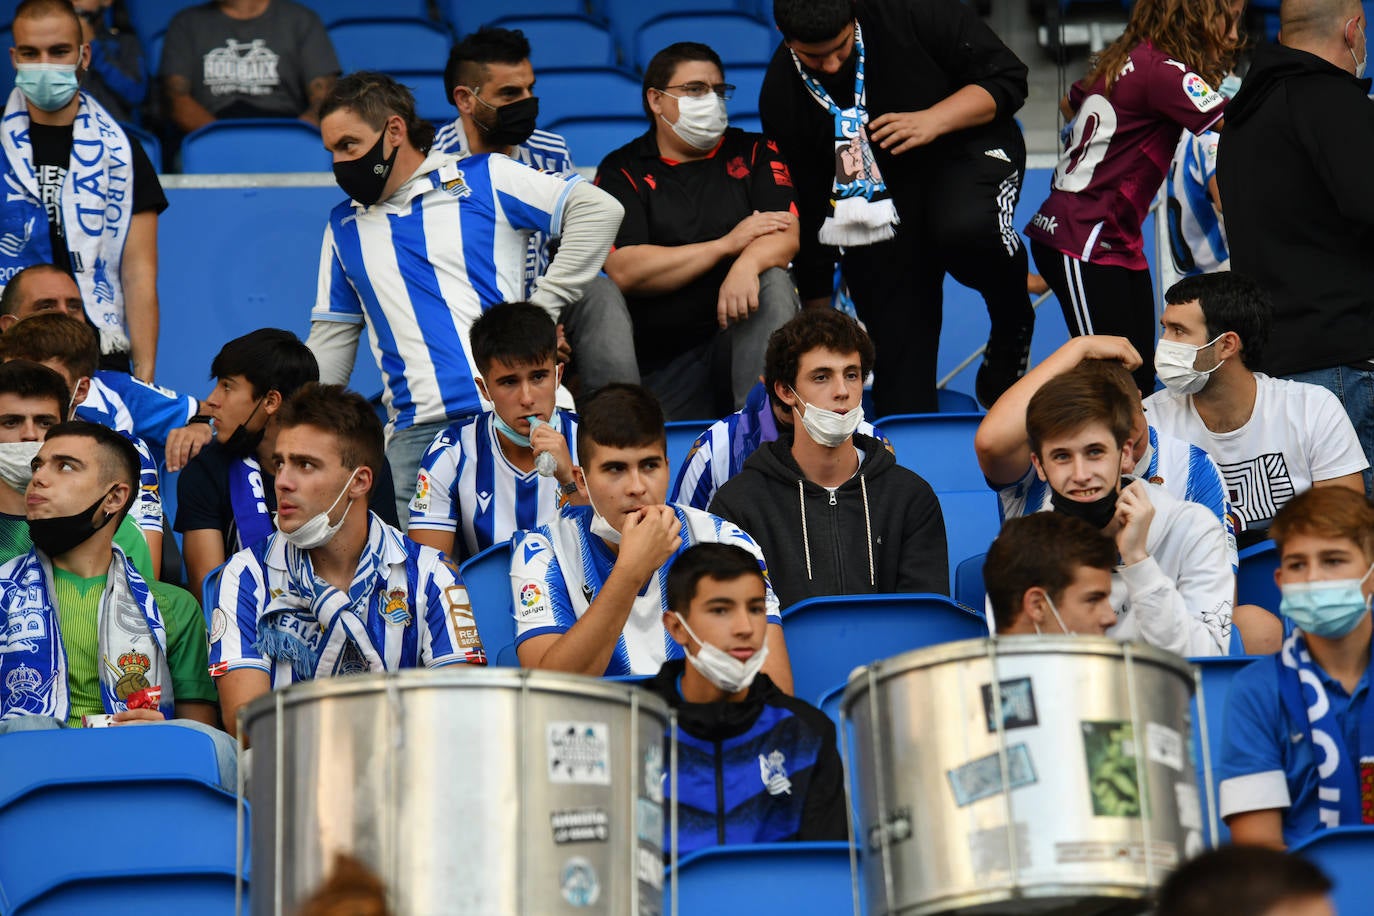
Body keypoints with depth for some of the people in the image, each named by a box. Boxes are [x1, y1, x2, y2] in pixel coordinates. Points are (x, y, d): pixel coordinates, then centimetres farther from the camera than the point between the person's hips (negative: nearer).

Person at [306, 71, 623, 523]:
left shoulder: (482, 179, 6)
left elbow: (599, 209, -1)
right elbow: (331, 338, 24)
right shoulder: (344, 226, 21)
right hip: (415, 431, 3)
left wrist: (543, 306, -5)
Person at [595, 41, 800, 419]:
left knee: (773, 284, -31)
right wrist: (728, 244, -10)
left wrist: (747, 265, -29)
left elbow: (788, 233, -4)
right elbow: (625, 272, -8)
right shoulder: (621, 172, 6)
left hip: (742, 336, 2)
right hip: (662, 363, -2)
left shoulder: (754, 153, 12)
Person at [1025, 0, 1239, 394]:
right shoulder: (1160, 70, -18)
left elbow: (1071, 103, 29)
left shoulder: (1128, 60, 11)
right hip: (1081, 244, -10)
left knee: (1141, 376, 3)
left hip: (1119, 241, 10)